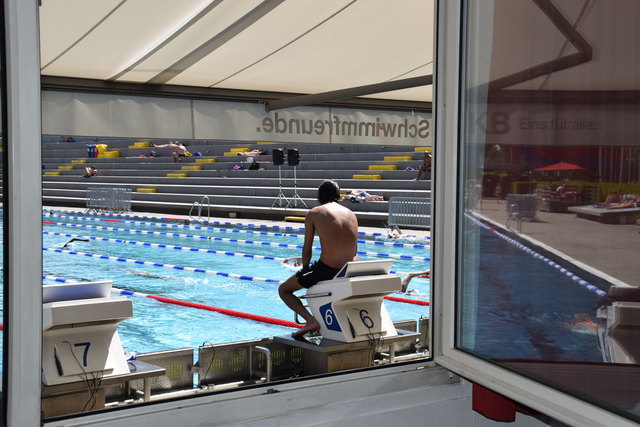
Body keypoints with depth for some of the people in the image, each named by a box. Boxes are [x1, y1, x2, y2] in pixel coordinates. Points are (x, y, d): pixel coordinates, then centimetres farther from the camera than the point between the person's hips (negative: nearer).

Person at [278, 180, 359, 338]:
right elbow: (355, 252, 15)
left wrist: (305, 270, 16)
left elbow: (307, 249, 2)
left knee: (284, 290, 15)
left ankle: (311, 320, -6)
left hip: (326, 270, -6)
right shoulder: (351, 215, 13)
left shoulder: (314, 213, -1)